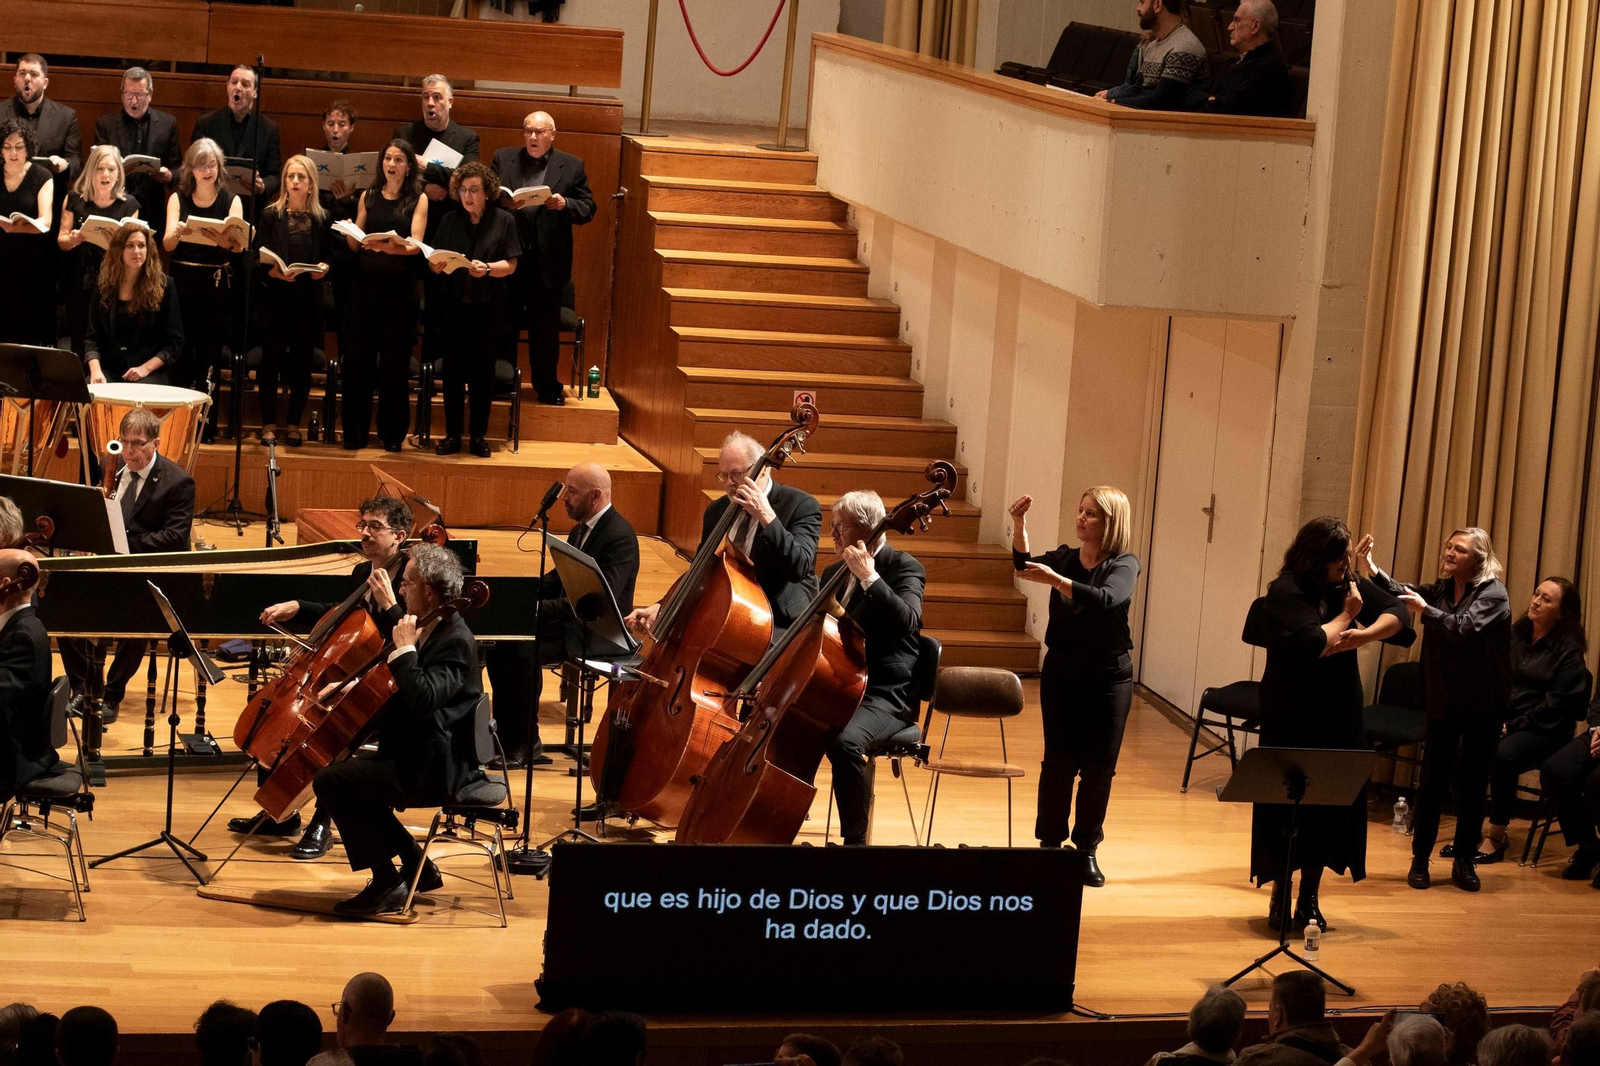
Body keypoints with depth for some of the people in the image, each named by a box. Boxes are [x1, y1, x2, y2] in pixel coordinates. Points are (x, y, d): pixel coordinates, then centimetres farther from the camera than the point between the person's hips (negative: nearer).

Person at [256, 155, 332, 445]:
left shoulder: (322, 218, 7)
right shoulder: (271, 215, 3)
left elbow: (330, 255, 10)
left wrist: (325, 267, -11)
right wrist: (274, 271, -19)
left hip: (307, 300, 1)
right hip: (275, 298, -1)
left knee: (302, 361, 3)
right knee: (271, 359, 0)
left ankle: (293, 424, 13)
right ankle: (268, 424, 8)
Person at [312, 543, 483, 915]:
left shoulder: (455, 641, -20)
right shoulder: (432, 630, 12)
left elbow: (423, 699, -35)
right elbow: (397, 687, 27)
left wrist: (405, 649, -25)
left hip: (433, 769, -11)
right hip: (418, 758, 11)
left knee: (330, 781, -14)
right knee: (350, 778, 22)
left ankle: (386, 882, -7)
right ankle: (418, 868, 21)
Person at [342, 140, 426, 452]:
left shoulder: (418, 200, 5)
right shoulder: (368, 197, 12)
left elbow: (416, 244, -7)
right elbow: (355, 245, 11)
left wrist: (393, 248, -27)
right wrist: (350, 233, -11)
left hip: (399, 287, -2)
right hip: (365, 283, 2)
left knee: (395, 361, 0)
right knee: (358, 358, 2)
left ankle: (392, 434, 8)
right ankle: (354, 432, 9)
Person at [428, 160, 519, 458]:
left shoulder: (503, 221, 2)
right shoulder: (450, 221, 9)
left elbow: (510, 265, -4)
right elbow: (435, 262, 7)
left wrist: (487, 269, -22)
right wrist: (436, 265, -16)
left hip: (489, 306, -2)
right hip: (455, 302, 2)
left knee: (483, 371, 2)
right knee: (453, 369, 0)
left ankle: (479, 435, 10)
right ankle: (452, 435, 7)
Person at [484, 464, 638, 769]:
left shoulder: (620, 537, -19)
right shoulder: (582, 528, 12)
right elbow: (559, 577, 20)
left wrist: (541, 607, -29)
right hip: (568, 620, 10)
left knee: (524, 650, -27)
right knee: (499, 640, -7)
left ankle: (527, 744, -14)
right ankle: (506, 734, -2)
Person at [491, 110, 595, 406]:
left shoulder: (571, 166, 4)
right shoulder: (503, 159, 8)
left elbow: (587, 209, 2)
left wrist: (564, 204, -17)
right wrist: (500, 202, -15)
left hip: (548, 261, -1)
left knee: (546, 328, 6)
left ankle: (547, 386, 17)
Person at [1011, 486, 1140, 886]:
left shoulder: (1125, 565, -8)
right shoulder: (1064, 558, 3)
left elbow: (1106, 598, -28)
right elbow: (1024, 564, -15)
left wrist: (1055, 580, -39)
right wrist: (1019, 525, -30)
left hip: (1108, 677, -2)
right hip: (1061, 673, 2)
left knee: (1098, 767, 1)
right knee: (1059, 761, -2)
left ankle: (1087, 849, 13)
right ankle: (1050, 844, 6)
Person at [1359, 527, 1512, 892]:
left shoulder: (1493, 594, -10)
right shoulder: (1441, 589, 4)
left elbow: (1465, 628, -25)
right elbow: (1403, 593, -10)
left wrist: (1425, 610, -29)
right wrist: (1371, 571, -23)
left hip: (1482, 707, -3)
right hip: (1443, 703, 3)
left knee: (1472, 784, 4)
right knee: (1432, 780, 3)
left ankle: (1464, 861, 15)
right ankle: (1420, 859, 11)